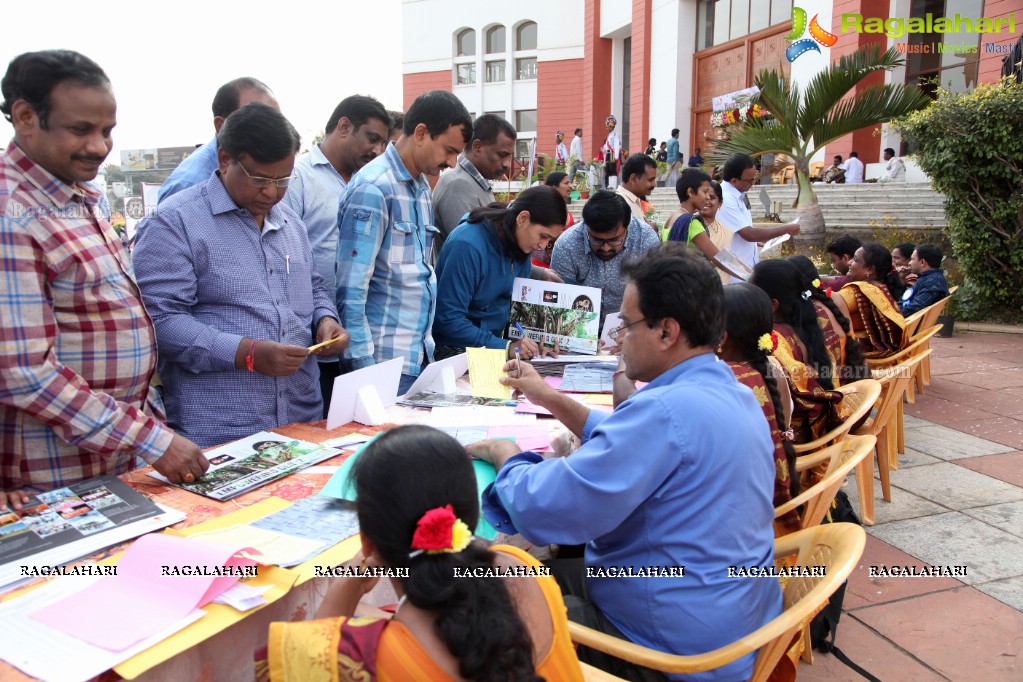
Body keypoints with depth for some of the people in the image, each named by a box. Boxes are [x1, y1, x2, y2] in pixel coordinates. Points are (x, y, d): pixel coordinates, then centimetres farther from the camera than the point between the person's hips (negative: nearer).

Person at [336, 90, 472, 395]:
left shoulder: (423, 188, 14)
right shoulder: (373, 188, -13)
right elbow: (351, 291, -16)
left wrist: (426, 345, 16)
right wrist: (365, 368, -17)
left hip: (421, 356, 8)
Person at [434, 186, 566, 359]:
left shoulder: (522, 245, 2)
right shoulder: (467, 245, -21)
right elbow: (448, 319, -23)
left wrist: (533, 341, -8)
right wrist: (506, 347, -26)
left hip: (492, 344, 7)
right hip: (454, 350, -7)